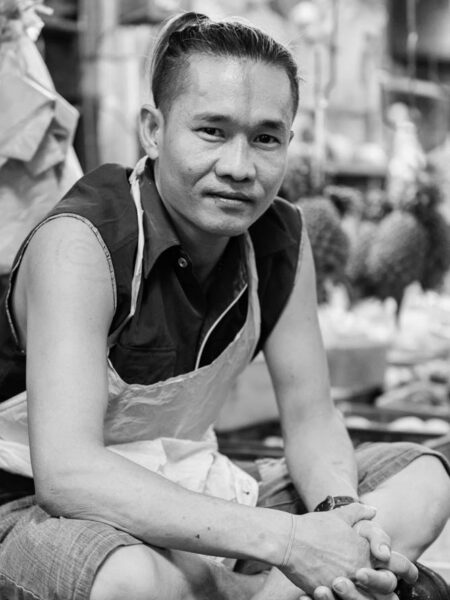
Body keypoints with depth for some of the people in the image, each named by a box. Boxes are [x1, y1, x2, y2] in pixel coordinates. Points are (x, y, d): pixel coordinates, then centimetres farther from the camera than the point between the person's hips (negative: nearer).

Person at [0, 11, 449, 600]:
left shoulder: (282, 239, -4)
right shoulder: (79, 242, -23)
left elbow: (311, 417, 1)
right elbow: (67, 472, -33)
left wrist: (338, 514, -23)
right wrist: (284, 540, -36)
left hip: (184, 500, 7)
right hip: (48, 509, -6)